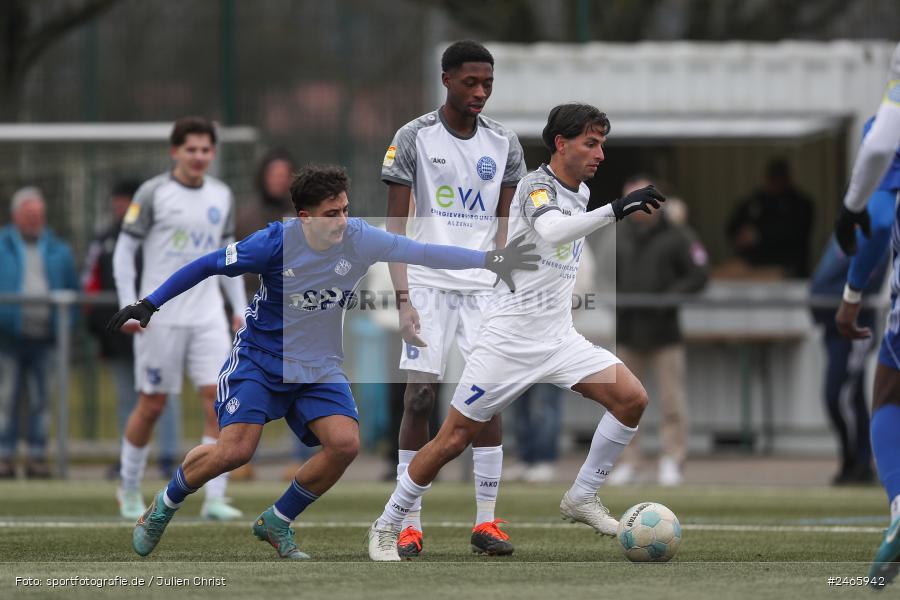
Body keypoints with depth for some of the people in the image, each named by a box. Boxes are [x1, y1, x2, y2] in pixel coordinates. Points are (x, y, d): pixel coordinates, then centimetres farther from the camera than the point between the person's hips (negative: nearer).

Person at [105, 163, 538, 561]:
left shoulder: (359, 239, -13)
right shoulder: (276, 242, -20)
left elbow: (423, 253, -14)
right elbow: (207, 266, -9)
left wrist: (490, 260, -22)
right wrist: (150, 304, -10)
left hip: (319, 368, 4)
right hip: (259, 359, -4)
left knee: (345, 443, -18)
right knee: (235, 449, -20)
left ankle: (276, 523, 5)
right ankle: (163, 506, 9)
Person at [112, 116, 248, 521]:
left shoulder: (221, 196, 10)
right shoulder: (153, 194, -4)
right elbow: (124, 250, -2)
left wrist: (240, 307, 15)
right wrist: (129, 306, -9)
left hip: (208, 316, 4)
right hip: (160, 317, -4)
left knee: (219, 398, -11)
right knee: (152, 405, 3)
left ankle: (215, 499, -11)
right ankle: (130, 490, 24)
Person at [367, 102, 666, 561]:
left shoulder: (581, 192, 10)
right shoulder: (536, 186, -16)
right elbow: (550, 232, -39)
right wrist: (616, 209, -46)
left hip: (558, 336, 7)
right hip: (509, 338, -7)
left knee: (631, 398, -11)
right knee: (453, 441, -4)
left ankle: (582, 498, 4)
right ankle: (386, 526, 12)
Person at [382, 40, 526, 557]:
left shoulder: (504, 144, 7)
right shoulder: (414, 139, -2)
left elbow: (505, 227, 11)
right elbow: (396, 224, -2)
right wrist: (403, 299, -10)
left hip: (484, 286, 2)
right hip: (428, 284, -2)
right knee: (420, 397, -6)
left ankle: (487, 522, 4)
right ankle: (411, 524, 0)